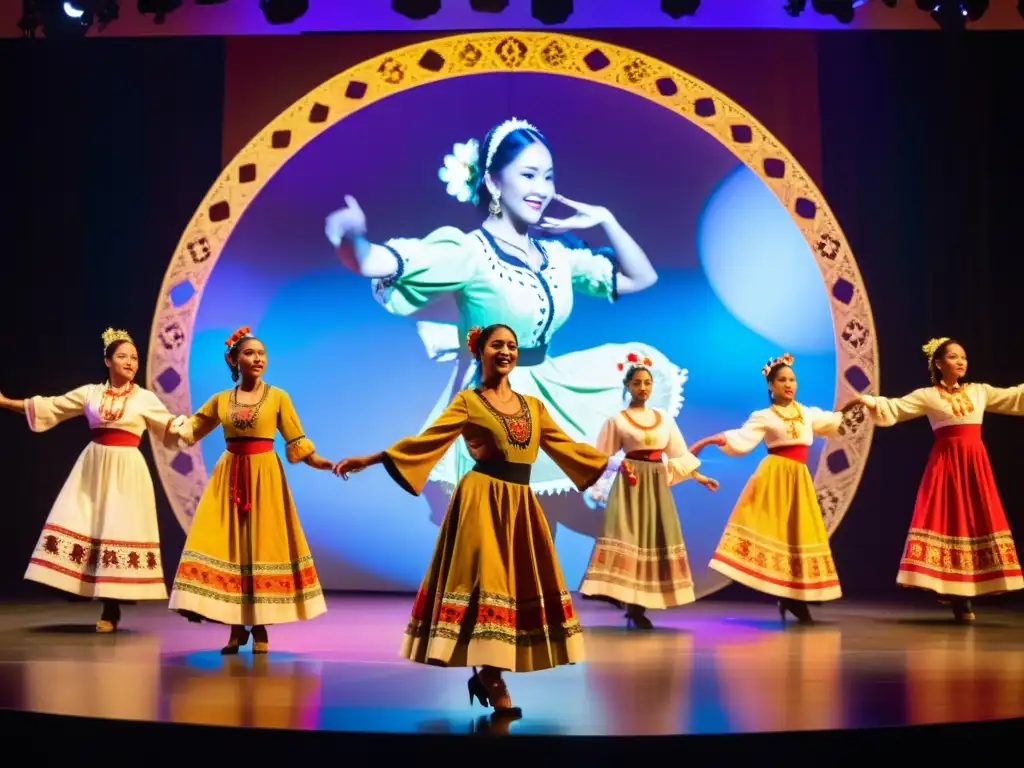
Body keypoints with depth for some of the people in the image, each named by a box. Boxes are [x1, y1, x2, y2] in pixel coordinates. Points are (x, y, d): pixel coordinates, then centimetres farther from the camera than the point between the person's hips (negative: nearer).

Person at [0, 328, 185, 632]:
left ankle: (111, 609, 0)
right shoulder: (89, 392, 7)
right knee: (82, 527, -5)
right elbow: (50, 407, 11)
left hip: (126, 470, -3)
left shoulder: (145, 398, 3)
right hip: (93, 467, 3)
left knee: (119, 531, -5)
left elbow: (170, 427, 5)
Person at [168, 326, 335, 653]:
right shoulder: (221, 399, 7)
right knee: (226, 546, -2)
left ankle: (260, 628, 8)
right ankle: (237, 628, 8)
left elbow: (297, 442, -1)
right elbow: (192, 427, 19)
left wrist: (325, 463, -11)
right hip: (229, 477, 3)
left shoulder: (278, 396, 0)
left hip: (265, 476, -2)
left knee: (262, 547, -1)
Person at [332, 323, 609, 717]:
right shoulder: (468, 400, 0)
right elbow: (426, 441, -6)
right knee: (487, 581, -6)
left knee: (521, 582, 4)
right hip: (483, 500, -6)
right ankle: (494, 684, -2)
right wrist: (369, 460, -14)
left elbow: (565, 446, 19)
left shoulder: (533, 405, 14)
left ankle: (485, 674, 15)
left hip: (521, 503, 6)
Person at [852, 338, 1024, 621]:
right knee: (946, 521, -7)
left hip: (975, 463, 4)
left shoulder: (979, 391, 12)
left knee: (977, 522, 1)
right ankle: (954, 594, -1)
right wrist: (870, 402, -26)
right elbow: (893, 409, -8)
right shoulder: (927, 396, 0)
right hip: (946, 463, -4)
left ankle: (964, 595, 7)